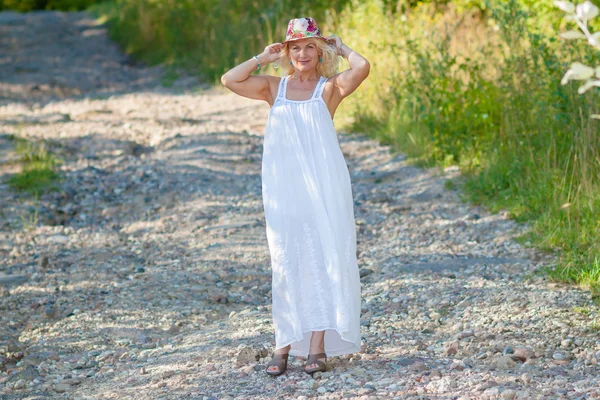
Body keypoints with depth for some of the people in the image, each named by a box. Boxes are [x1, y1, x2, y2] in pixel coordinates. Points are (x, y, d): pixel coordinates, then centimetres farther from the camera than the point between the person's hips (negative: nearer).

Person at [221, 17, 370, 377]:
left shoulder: (330, 88, 3)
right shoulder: (274, 88, 10)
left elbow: (362, 67, -15)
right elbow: (229, 80, 0)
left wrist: (341, 47, 3)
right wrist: (262, 59, 6)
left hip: (323, 186, -2)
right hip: (284, 188, 2)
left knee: (322, 260, -2)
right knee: (286, 263, 4)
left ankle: (318, 347, 1)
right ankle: (284, 346, 7)